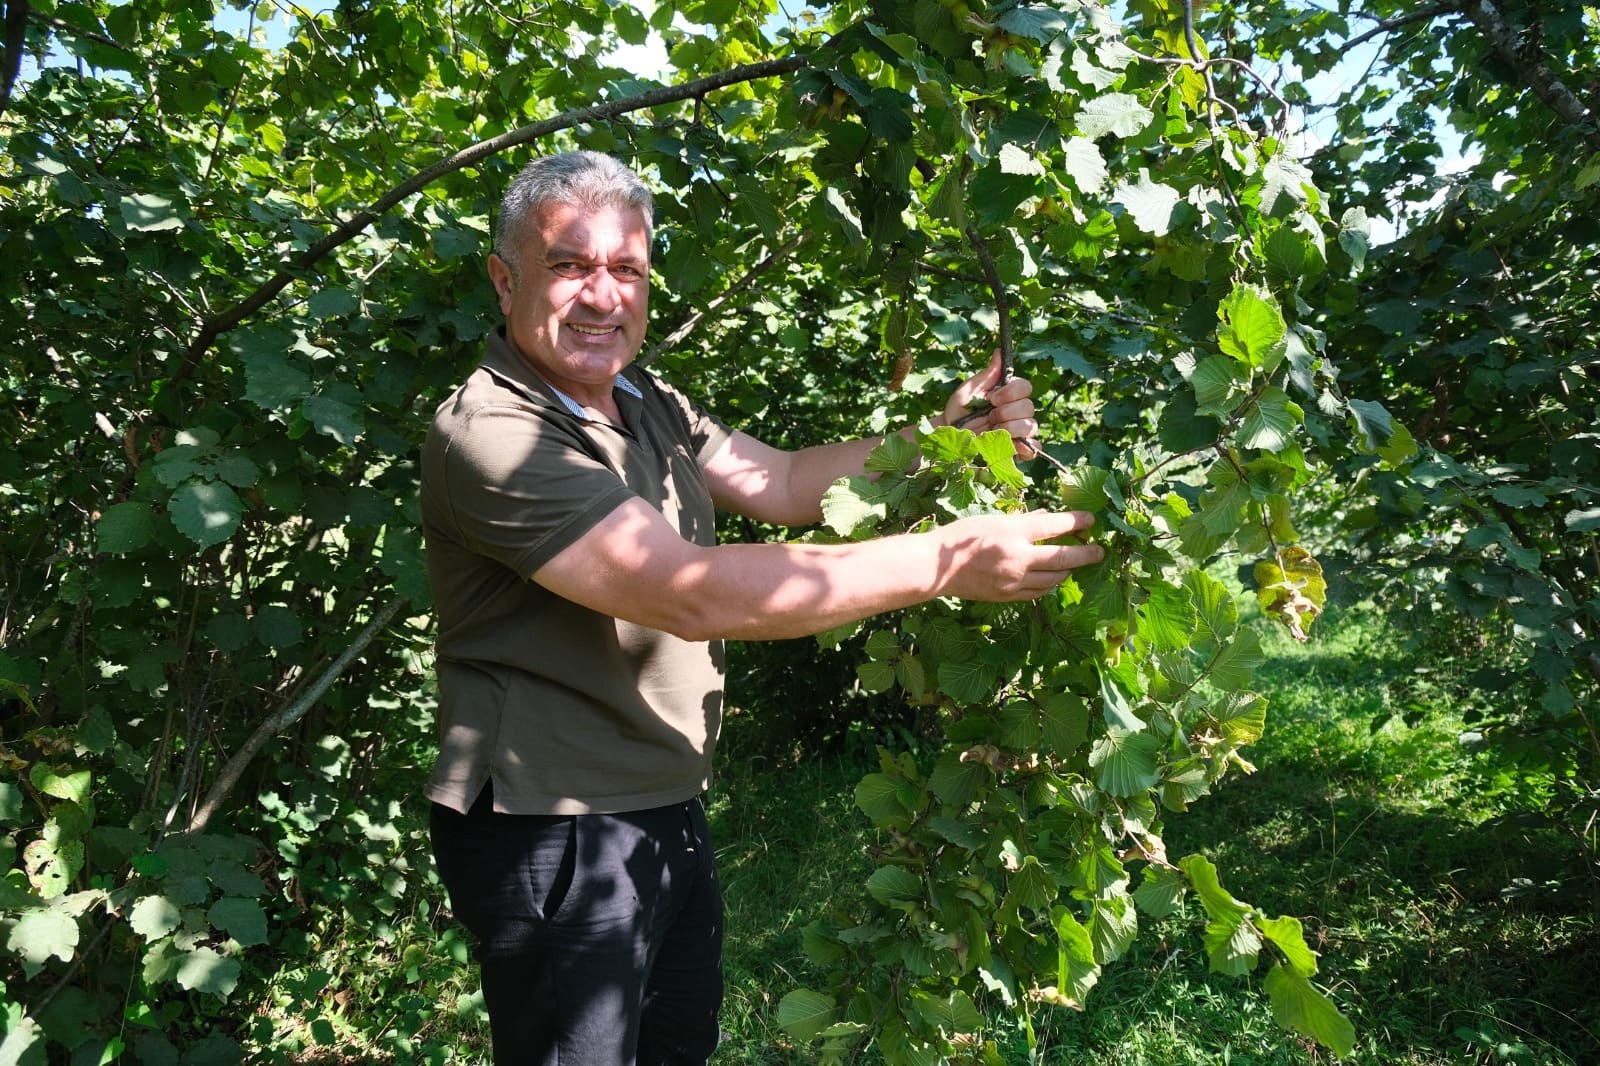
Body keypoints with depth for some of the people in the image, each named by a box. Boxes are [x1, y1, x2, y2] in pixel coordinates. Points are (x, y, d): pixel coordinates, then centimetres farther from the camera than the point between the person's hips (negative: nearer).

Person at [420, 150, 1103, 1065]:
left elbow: (779, 484, 5)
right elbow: (693, 595, -32)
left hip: (671, 810, 9)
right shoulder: (489, 437, -24)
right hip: (555, 838, -9)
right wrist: (945, 561, -32)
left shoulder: (647, 405, 6)